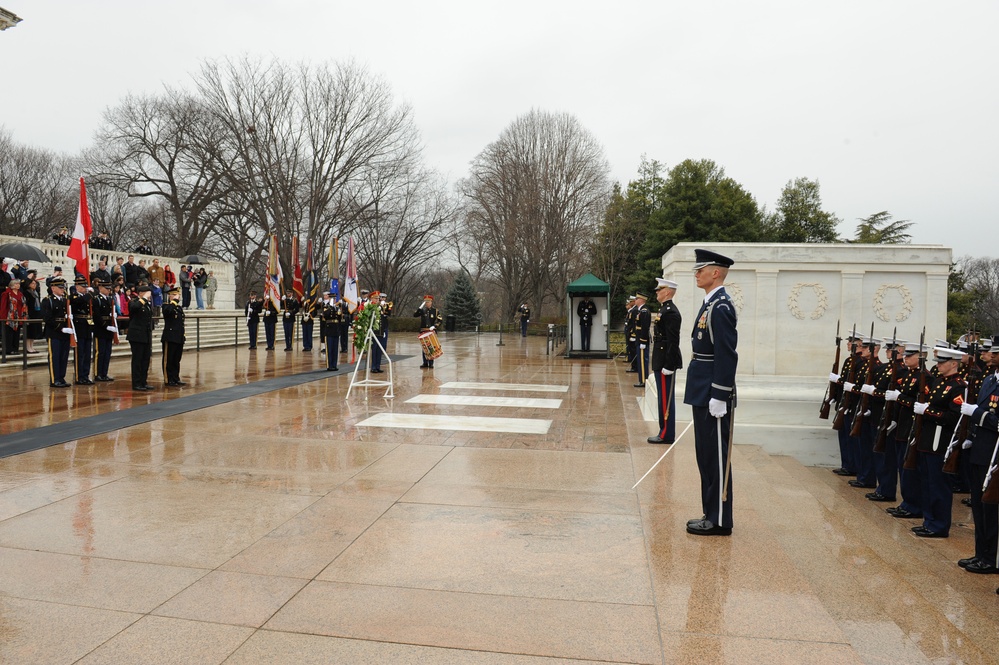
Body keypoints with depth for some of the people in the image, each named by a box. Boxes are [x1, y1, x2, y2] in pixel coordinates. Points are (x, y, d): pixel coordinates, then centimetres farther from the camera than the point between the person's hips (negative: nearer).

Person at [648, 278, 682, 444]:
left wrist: (668, 366, -21)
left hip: (666, 363, -10)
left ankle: (667, 435, 5)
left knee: (665, 400, -3)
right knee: (664, 399, 14)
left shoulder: (670, 312, -17)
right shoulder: (665, 309, 15)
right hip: (661, 362, 10)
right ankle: (665, 432, 22)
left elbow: (673, 342, -21)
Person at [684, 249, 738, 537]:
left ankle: (720, 521, 11)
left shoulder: (720, 308, -16)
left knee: (716, 458, 0)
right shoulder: (710, 304, 15)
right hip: (702, 394, 10)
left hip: (713, 396, -10)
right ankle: (712, 514, 27)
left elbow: (727, 356, -21)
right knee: (706, 456, 16)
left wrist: (719, 398, -21)